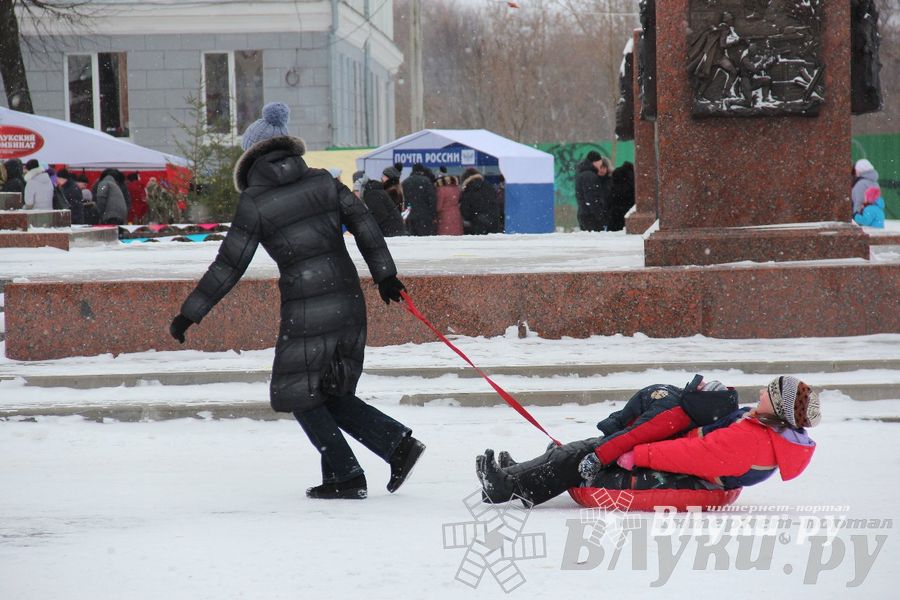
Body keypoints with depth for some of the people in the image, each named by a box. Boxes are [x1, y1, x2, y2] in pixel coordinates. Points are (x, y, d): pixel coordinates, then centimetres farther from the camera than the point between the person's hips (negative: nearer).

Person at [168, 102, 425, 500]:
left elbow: (229, 266, -7)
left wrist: (190, 313, 0)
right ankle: (399, 442, 5)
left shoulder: (254, 203, -7)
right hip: (349, 299, 6)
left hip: (305, 310, -6)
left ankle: (345, 476, 6)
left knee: (301, 394, 10)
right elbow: (364, 223, 3)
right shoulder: (322, 181, 5)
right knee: (334, 394, 18)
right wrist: (384, 274, 11)